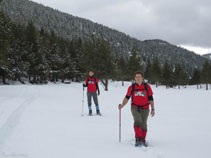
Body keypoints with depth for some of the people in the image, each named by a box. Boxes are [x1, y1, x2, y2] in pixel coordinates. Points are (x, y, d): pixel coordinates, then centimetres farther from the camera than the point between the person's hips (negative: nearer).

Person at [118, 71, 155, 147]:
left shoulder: (147, 87, 1)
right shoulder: (131, 87, 2)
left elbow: (150, 99, 6)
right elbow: (127, 97, 8)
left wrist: (152, 109, 2)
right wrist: (122, 105, -5)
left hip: (144, 108, 1)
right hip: (135, 107, -1)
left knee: (143, 124, 2)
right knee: (138, 121, -22)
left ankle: (143, 140, 19)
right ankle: (138, 139, -20)